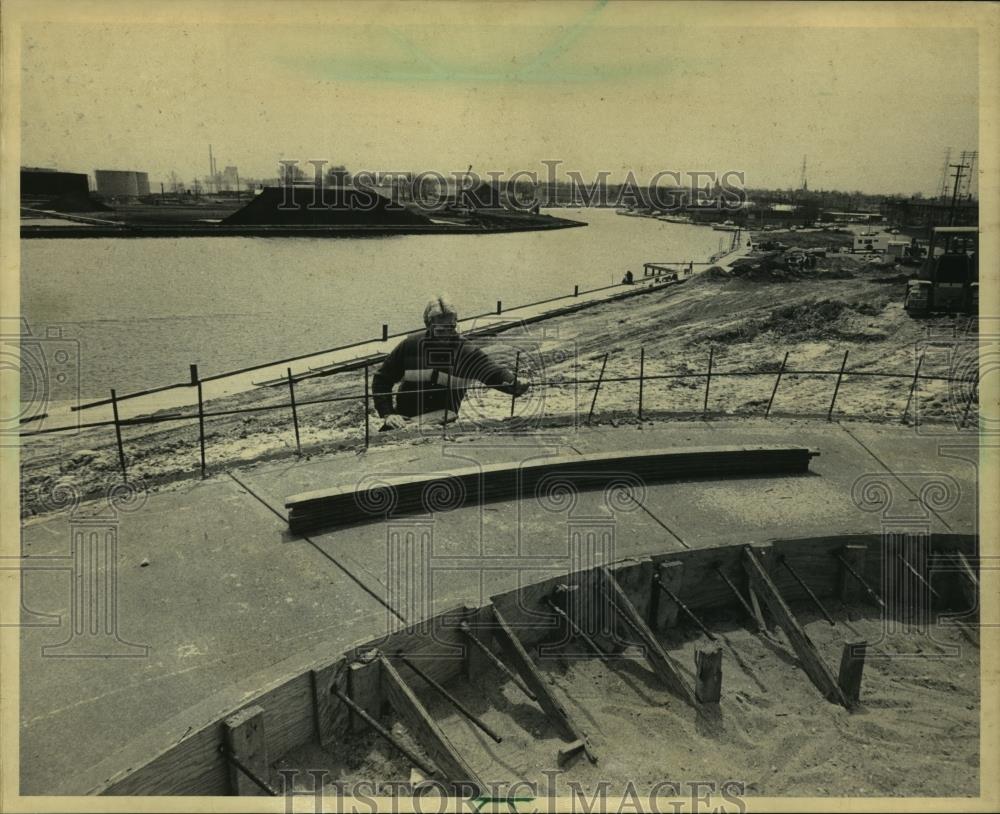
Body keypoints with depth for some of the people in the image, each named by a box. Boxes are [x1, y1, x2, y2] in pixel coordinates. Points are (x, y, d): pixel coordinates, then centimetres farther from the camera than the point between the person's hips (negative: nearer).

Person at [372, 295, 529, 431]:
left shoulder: (465, 351, -6)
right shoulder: (410, 345, -4)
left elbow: (492, 371, -22)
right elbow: (382, 379, 3)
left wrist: (514, 384, -44)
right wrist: (387, 413, -10)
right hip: (404, 421, 1)